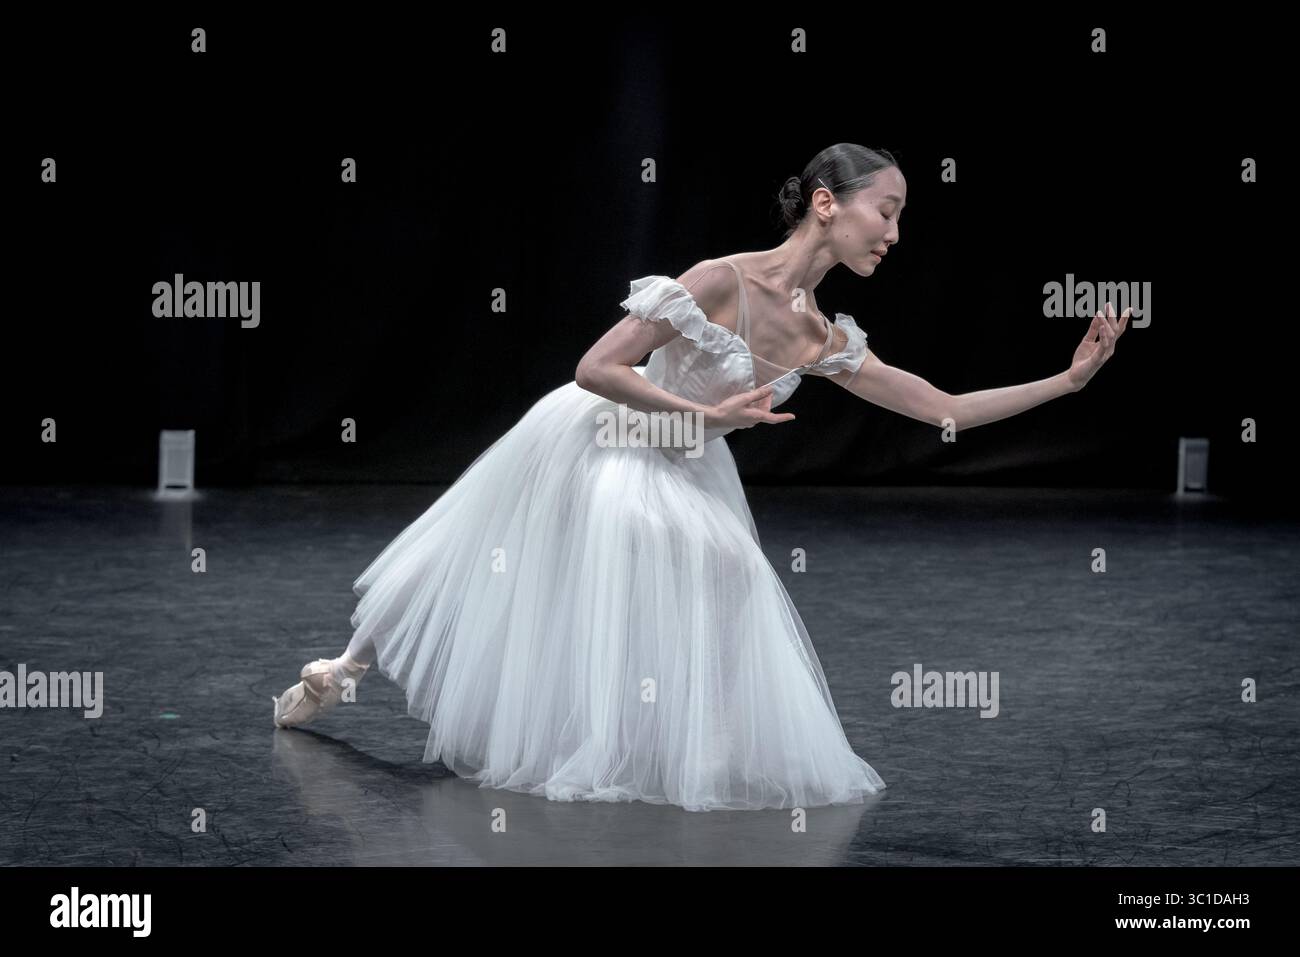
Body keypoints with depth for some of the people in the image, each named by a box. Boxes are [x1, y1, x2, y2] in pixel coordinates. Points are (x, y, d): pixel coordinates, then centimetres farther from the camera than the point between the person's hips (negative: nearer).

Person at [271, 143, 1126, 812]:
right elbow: (595, 370, -26)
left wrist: (1070, 379, -8)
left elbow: (946, 410, -4)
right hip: (589, 449, -7)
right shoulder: (722, 281, -28)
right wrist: (707, 412, -33)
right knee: (487, 581, -1)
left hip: (680, 484, 7)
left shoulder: (828, 343, -7)